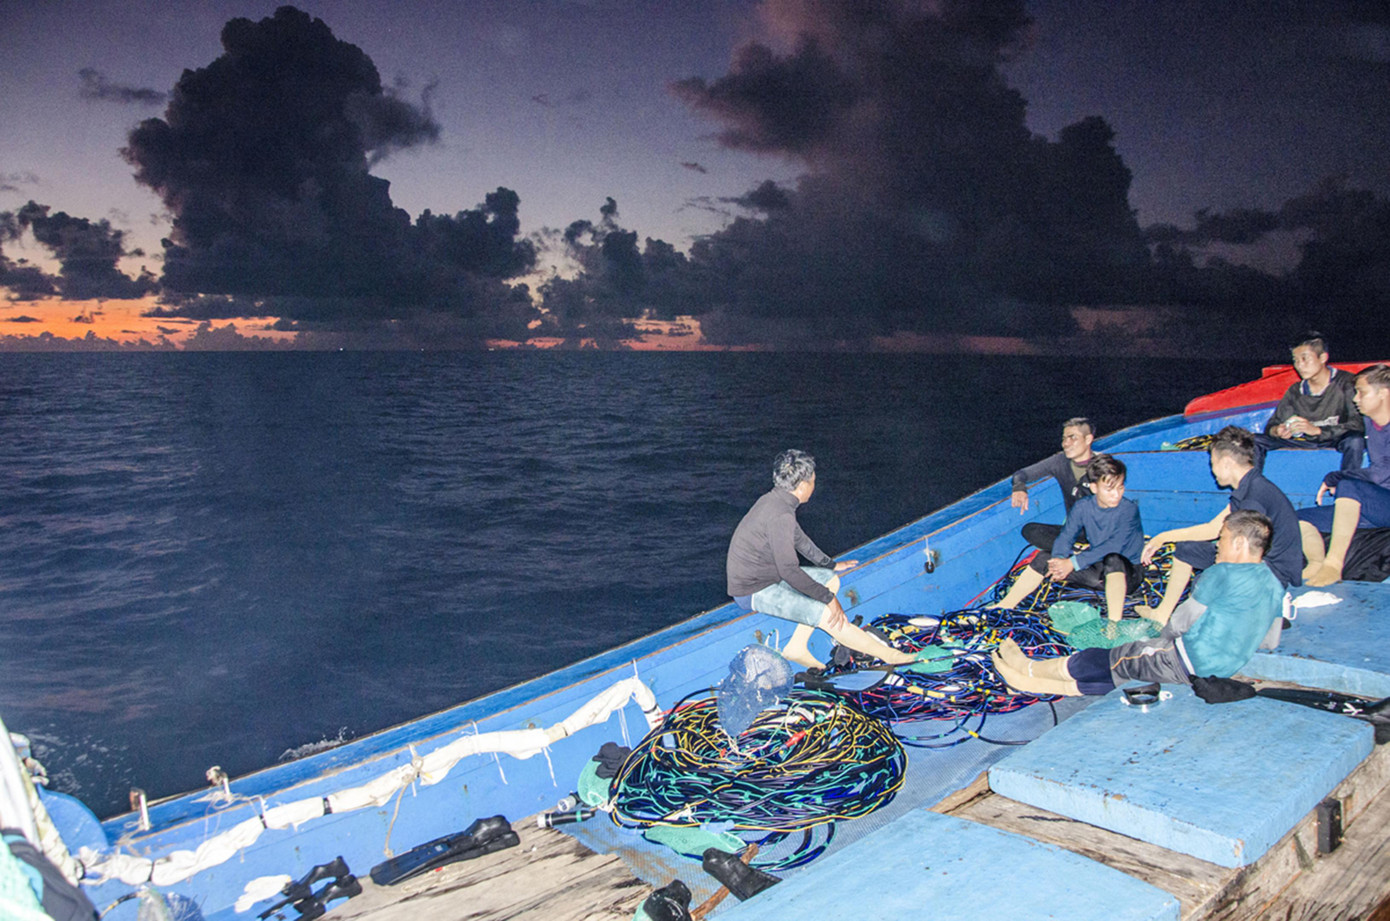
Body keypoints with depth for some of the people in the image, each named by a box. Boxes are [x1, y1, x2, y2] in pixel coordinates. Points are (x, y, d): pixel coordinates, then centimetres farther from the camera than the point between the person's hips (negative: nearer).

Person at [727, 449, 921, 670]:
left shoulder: (773, 500, 5)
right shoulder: (780, 515, -26)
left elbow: (799, 539, 21)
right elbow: (789, 570, -27)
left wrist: (831, 565, 28)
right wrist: (828, 598, -19)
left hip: (769, 577, 10)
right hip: (754, 592, -10)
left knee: (830, 580, 11)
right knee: (828, 615, -16)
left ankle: (796, 648, 9)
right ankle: (888, 655, -3)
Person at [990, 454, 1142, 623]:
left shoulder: (1129, 509, -17)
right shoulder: (1083, 507, -3)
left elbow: (1113, 547, -27)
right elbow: (1065, 537, -9)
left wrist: (1073, 563, -31)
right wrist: (1059, 559, -31)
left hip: (1126, 573, -5)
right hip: (1097, 569, 5)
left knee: (1113, 560, -39)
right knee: (1044, 558, -8)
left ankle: (1114, 624, -48)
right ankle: (1004, 607, -7)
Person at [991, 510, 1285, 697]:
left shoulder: (1224, 574, -18)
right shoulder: (1274, 584, 6)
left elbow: (1181, 623, -10)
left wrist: (1161, 640, 10)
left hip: (1185, 662, -8)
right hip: (1222, 669, 8)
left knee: (1102, 661, 7)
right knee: (1116, 675, 12)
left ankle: (1030, 669, 21)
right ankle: (1038, 683, 19)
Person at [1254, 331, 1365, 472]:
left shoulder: (1346, 383, -11)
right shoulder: (1295, 391, 4)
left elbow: (1358, 424, -22)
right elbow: (1272, 425, 4)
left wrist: (1317, 430, -32)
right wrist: (1276, 431, -22)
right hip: (1303, 441, 5)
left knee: (1354, 439, -38)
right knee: (1255, 441, -10)